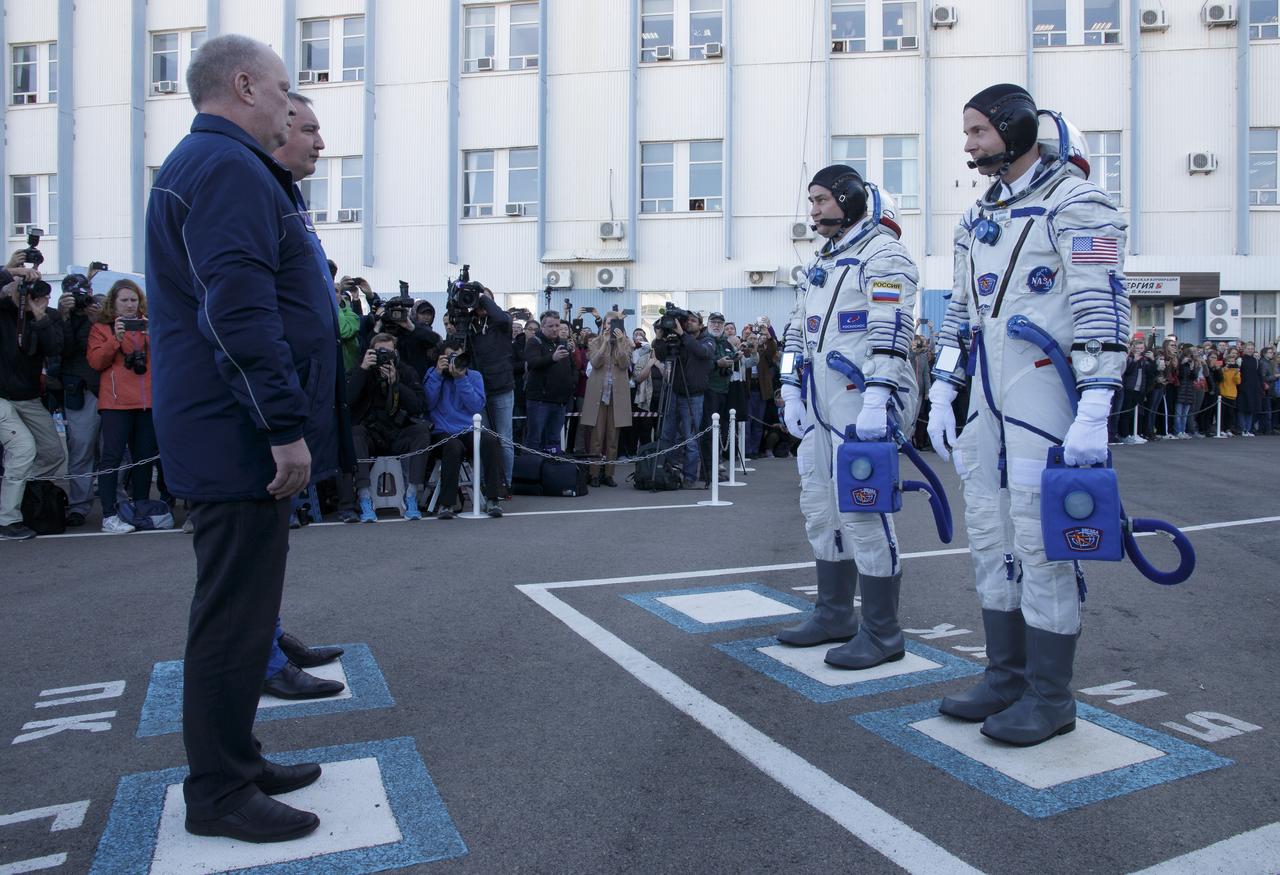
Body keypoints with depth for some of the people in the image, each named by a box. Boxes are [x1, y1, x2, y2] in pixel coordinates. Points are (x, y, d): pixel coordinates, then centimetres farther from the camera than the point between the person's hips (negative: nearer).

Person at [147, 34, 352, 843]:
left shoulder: (220, 164, 22)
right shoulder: (227, 167, -13)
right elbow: (238, 312, -24)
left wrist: (283, 423, 23)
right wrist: (285, 426, -23)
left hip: (240, 439, 11)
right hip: (242, 440, -11)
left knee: (243, 607, 16)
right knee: (236, 616, -2)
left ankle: (236, 762, 29)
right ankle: (220, 793, 11)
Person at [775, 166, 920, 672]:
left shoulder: (882, 254, -7)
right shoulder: (821, 264, 22)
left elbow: (892, 332, -18)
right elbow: (798, 331, 24)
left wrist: (877, 401, -26)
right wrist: (792, 393, 17)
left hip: (863, 404, -9)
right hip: (820, 405, 10)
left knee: (862, 511, -8)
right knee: (820, 509, 13)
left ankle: (882, 633, 3)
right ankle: (835, 615, 26)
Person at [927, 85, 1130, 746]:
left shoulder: (1075, 204, -6)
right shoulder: (976, 220, 19)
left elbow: (1103, 309, -14)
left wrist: (1094, 412, -22)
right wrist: (941, 394, 15)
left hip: (1046, 397, -8)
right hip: (987, 402, 8)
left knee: (1040, 546, -4)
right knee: (989, 539, 11)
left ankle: (1050, 696, 10)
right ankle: (1006, 676, 24)